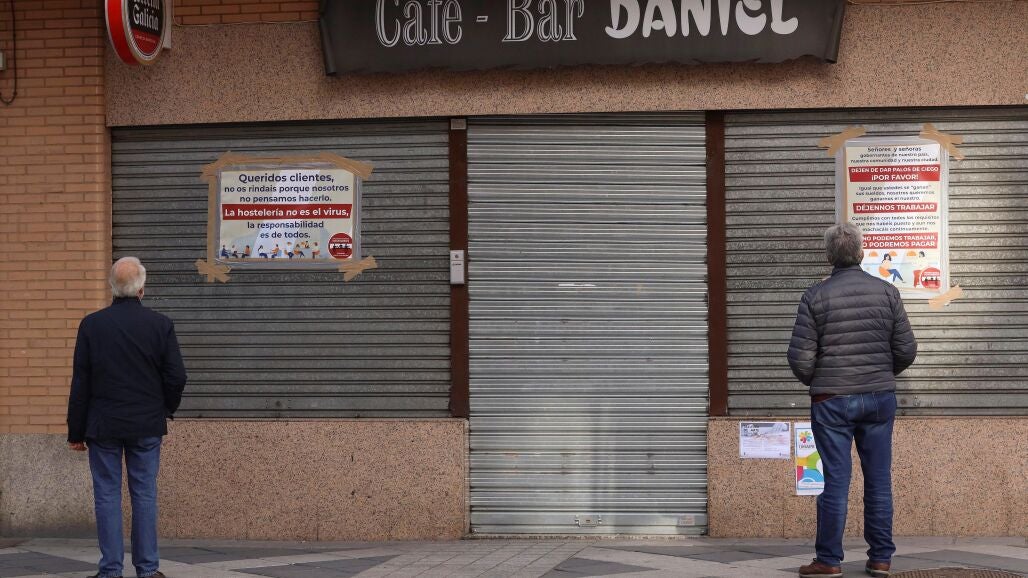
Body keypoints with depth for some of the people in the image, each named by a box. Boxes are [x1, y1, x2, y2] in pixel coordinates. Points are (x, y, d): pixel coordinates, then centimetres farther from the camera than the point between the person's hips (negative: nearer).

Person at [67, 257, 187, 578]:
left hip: (104, 425, -1)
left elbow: (80, 383, -2)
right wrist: (165, 410, 16)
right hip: (147, 426, 1)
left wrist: (76, 431, 5)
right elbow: (177, 376, -3)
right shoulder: (160, 324, -4)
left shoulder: (91, 324, -4)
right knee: (145, 496, 6)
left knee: (107, 496, 4)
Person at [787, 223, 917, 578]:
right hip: (880, 398, 2)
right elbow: (907, 349, 1)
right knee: (879, 479, 7)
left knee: (836, 480, 1)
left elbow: (800, 356, -9)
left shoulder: (816, 296, -7)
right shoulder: (887, 292, 0)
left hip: (832, 401, -2)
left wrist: (813, 381, 12)